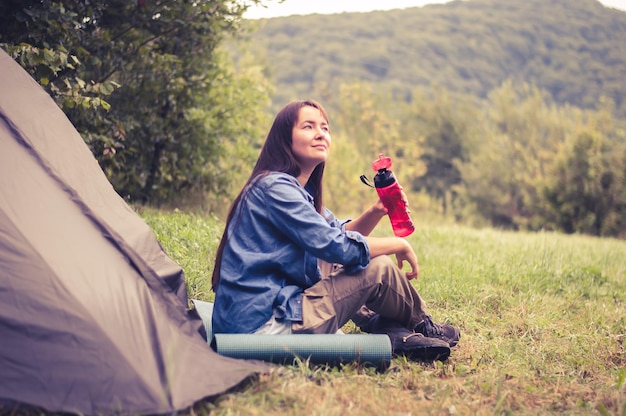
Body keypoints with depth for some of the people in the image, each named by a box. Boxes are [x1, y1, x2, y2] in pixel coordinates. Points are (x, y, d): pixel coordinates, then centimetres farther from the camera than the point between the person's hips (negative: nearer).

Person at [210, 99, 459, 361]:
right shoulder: (275, 187, -14)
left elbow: (339, 232, 19)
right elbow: (335, 246, -20)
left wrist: (376, 212, -1)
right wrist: (399, 244, -6)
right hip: (263, 326, -10)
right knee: (378, 269, -7)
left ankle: (393, 330, 6)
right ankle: (423, 329, 19)